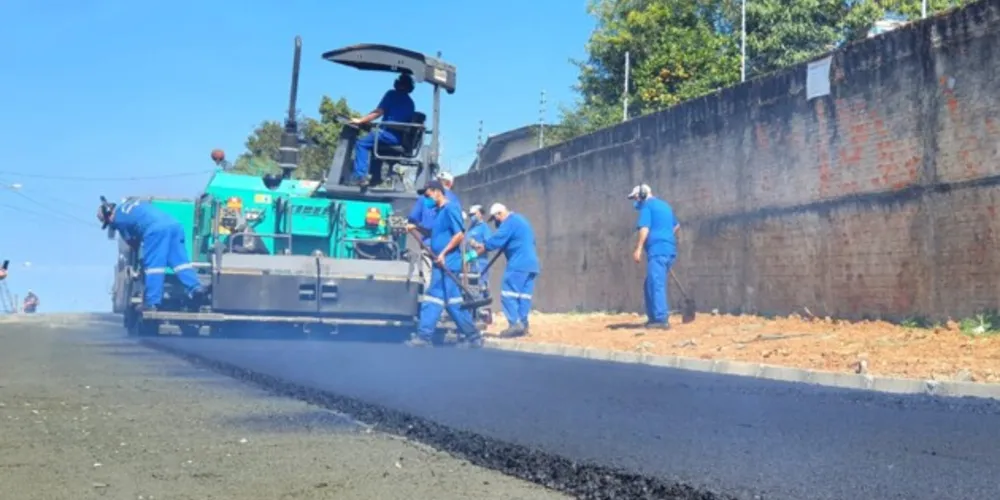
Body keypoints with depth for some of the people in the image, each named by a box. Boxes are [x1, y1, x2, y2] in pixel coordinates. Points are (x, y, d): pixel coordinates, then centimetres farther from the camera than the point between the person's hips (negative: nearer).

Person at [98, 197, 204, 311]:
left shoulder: (117, 219, 17)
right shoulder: (131, 202, 37)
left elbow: (131, 241, 23)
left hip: (156, 229, -6)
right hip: (173, 223, 6)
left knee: (153, 265, -4)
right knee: (180, 260, 4)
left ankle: (152, 303, -5)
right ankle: (195, 287, -12)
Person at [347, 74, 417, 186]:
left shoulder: (392, 94, 1)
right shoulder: (410, 102, 22)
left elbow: (378, 112, -7)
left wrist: (360, 121, 0)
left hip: (390, 134, -8)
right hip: (404, 140, 8)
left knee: (361, 143, -3)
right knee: (375, 144, 32)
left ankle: (360, 177, -16)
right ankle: (376, 177, 25)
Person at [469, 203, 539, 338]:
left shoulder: (509, 222, -8)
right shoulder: (520, 220, 24)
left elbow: (495, 241, -13)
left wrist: (475, 252, -4)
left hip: (518, 264, -10)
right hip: (531, 263, 10)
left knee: (508, 294, -9)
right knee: (524, 295, 7)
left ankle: (515, 324, -17)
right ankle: (523, 325, 4)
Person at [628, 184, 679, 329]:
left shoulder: (647, 205, -2)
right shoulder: (664, 205, 24)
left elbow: (644, 229, -14)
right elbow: (676, 225, 37)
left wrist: (638, 249, -17)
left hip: (658, 249, -9)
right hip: (669, 249, 9)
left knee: (656, 284, -15)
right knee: (651, 284, 16)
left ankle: (662, 319, -23)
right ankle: (654, 317, 16)